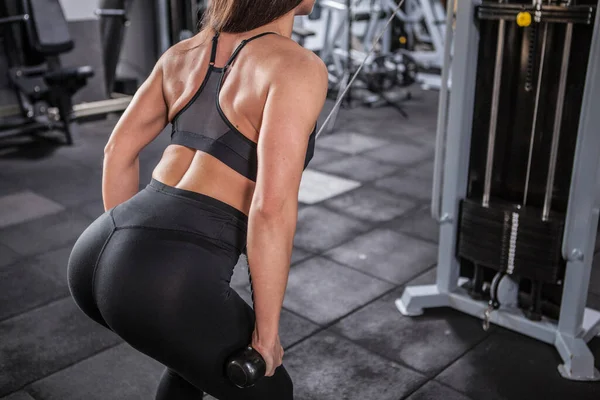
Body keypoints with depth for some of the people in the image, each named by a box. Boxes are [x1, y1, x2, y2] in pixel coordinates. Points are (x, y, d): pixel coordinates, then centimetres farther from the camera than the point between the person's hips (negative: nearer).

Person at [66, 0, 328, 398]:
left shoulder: (186, 50, 16)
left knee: (203, 346, 36)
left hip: (95, 258, 8)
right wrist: (267, 332, -5)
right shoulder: (296, 66, -7)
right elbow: (272, 208, -16)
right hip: (164, 282, -7)